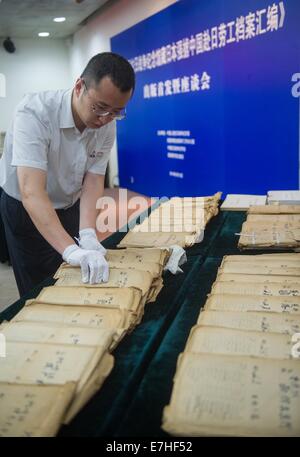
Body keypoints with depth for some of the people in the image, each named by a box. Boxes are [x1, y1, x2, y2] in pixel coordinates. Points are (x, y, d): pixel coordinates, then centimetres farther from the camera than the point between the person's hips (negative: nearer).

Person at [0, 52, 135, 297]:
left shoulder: (107, 125, -15)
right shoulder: (35, 113, -32)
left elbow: (93, 183, -15)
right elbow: (32, 192, -40)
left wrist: (87, 235, -32)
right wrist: (71, 249, -51)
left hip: (70, 209, 5)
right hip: (25, 210, -4)